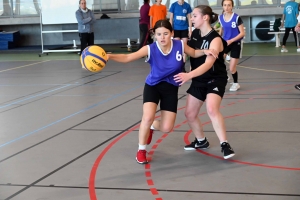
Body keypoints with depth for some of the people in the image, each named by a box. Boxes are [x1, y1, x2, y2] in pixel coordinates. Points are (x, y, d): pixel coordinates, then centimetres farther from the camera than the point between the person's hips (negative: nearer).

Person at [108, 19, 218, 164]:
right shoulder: (150, 49, -22)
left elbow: (194, 53, 7)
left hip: (171, 88, 2)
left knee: (166, 128, -2)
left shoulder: (180, 45, -15)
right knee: (148, 117, -25)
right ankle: (141, 150, 1)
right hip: (153, 86, -2)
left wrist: (205, 52, -13)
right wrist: (109, 56, -44)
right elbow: (127, 57, -28)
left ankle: (152, 126, 38)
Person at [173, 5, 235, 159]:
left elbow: (208, 63, -36)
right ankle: (201, 141, 33)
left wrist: (188, 75, -48)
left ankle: (224, 144, -19)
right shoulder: (195, 33, 0)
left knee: (212, 110, -30)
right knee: (190, 114, 10)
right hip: (199, 80, 8)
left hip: (215, 80, -8)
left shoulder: (215, 39, -23)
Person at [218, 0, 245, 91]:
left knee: (231, 69, 0)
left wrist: (231, 41, -23)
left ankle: (236, 83, 27)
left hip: (235, 44, -4)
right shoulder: (220, 17, -3)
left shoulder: (237, 18, -17)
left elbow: (242, 33, -14)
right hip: (225, 42, 4)